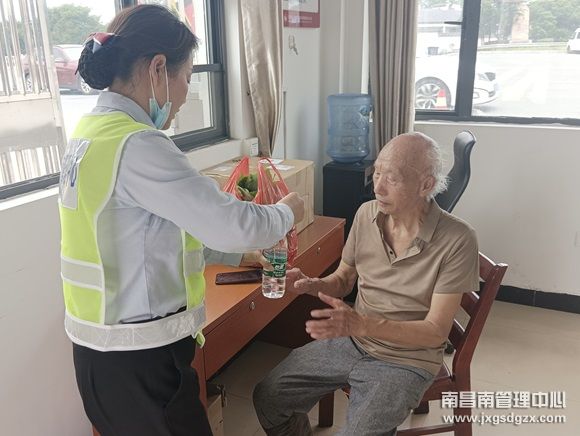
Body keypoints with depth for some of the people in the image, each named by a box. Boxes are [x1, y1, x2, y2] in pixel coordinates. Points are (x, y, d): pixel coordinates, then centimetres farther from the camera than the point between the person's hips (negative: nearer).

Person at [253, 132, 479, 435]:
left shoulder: (456, 240, -19)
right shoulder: (367, 213, -4)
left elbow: (435, 332, -18)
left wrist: (360, 324, -31)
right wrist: (310, 284, -14)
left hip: (405, 361, -4)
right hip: (351, 341, 5)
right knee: (267, 398, -2)